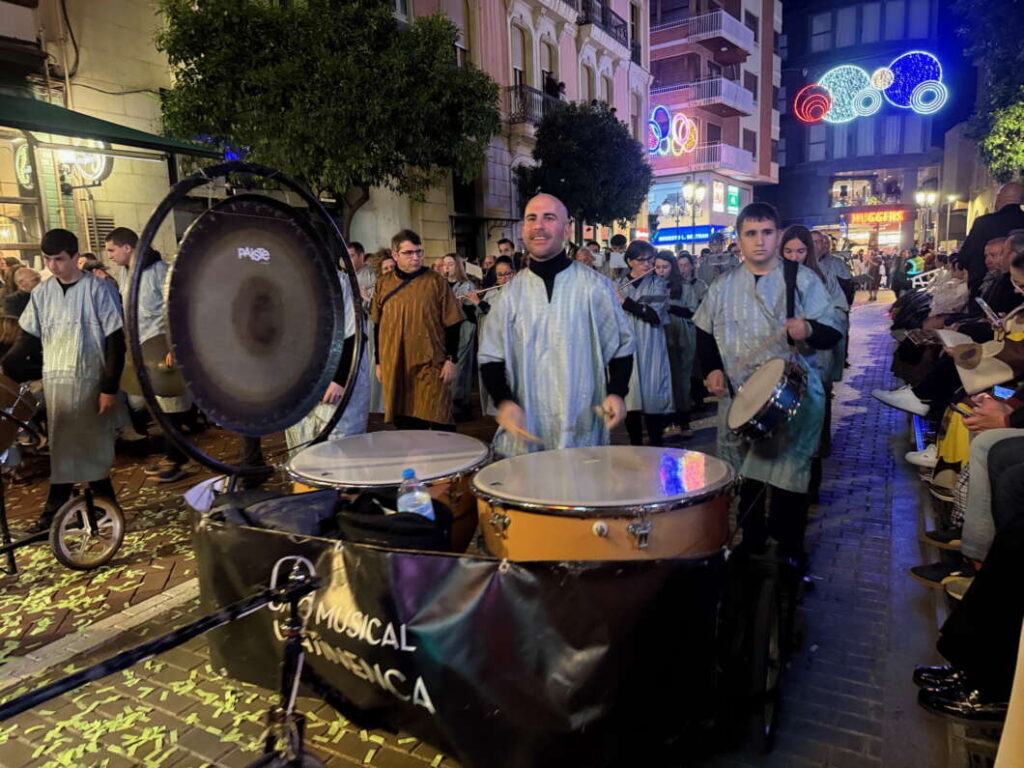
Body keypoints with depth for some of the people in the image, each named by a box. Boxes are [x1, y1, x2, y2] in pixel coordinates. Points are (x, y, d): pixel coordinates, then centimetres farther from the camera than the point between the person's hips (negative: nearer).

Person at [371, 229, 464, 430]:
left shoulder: (436, 282, -1)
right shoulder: (384, 284, 7)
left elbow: (452, 324, -1)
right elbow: (378, 326, 14)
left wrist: (451, 360, -6)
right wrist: (379, 362, 12)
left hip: (431, 365, -3)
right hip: (395, 366, 3)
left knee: (439, 422, -3)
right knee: (405, 423, 9)